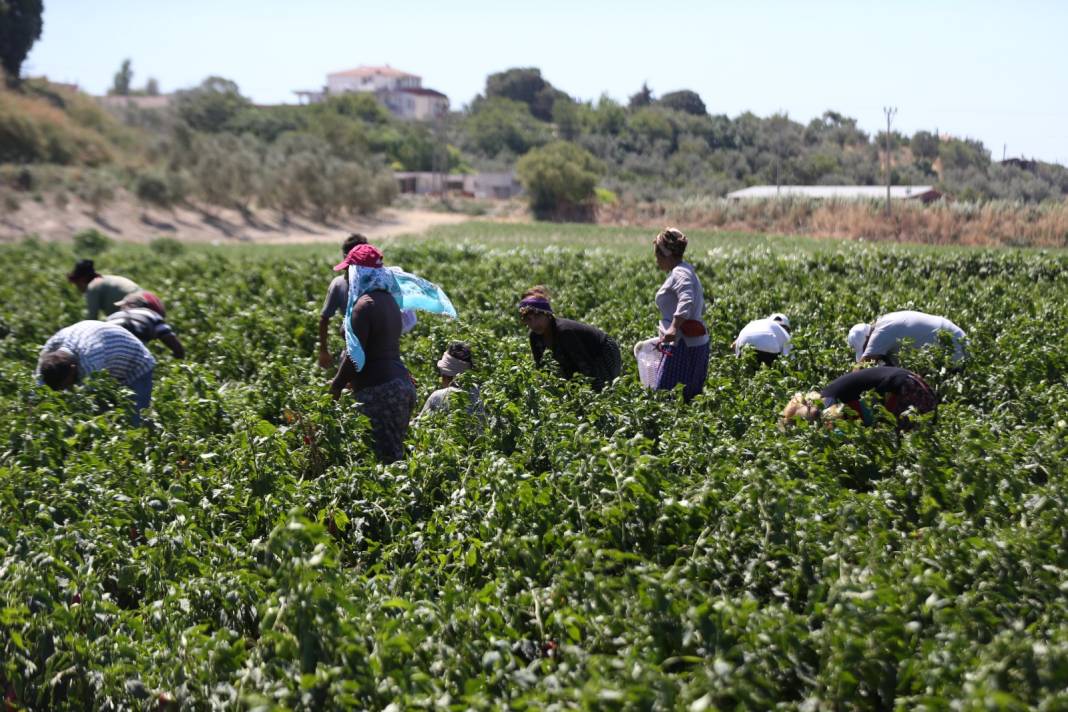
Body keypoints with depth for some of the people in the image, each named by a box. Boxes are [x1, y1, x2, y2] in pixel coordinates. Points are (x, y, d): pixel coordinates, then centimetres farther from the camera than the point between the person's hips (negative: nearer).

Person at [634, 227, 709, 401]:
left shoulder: (679, 273, -11)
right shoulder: (686, 270, 21)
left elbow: (687, 300, -30)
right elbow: (701, 306, 30)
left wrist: (674, 328, -43)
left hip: (684, 343, -11)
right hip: (698, 342, 11)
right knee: (691, 397, 10)